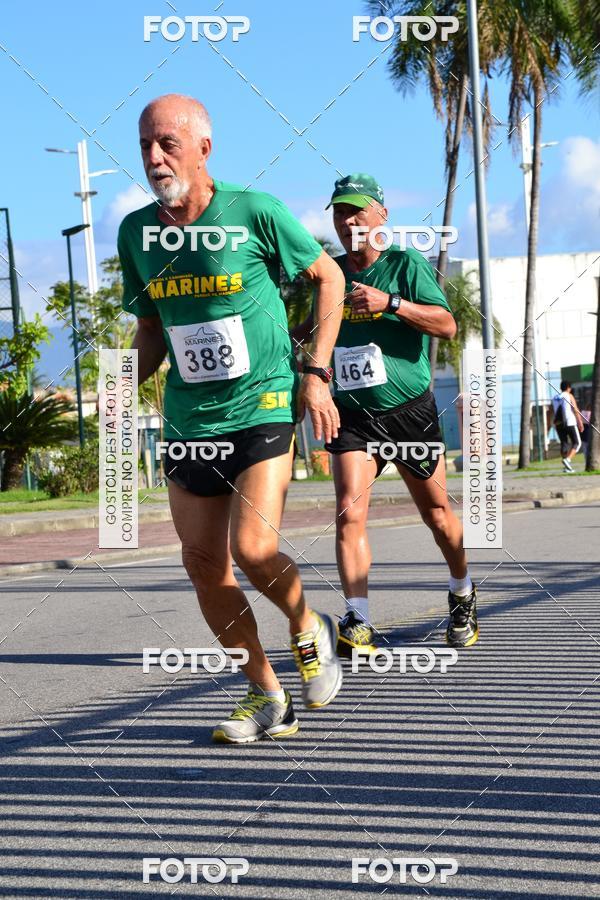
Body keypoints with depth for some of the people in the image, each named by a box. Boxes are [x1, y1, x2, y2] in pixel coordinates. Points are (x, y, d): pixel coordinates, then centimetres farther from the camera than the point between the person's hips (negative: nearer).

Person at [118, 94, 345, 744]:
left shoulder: (255, 212, -10)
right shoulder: (135, 232, 3)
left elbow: (327, 276, 3)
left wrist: (316, 373, -3)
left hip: (262, 404, -5)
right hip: (187, 421, 5)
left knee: (253, 549, -18)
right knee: (203, 565, 3)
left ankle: (308, 629, 16)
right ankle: (267, 697, 19)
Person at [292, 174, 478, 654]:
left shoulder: (406, 264, -7)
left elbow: (447, 325, -18)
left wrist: (390, 303, -28)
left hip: (410, 411, -2)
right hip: (352, 414, 3)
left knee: (437, 514, 10)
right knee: (349, 513, -16)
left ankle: (463, 597, 35)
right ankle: (358, 624, -16)